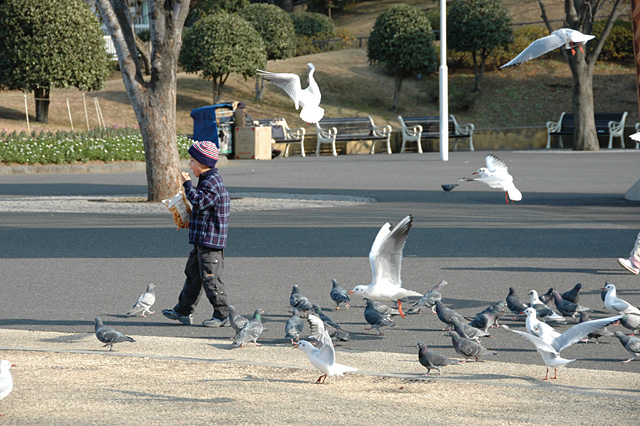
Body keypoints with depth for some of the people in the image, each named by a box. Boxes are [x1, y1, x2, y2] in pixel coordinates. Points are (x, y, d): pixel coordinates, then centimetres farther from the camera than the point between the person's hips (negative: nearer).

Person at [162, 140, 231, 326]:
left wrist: (187, 184, -17)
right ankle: (183, 311, 24)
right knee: (193, 273, 16)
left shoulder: (212, 181, -17)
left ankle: (222, 316, 0)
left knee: (210, 277, -6)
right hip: (201, 240, 11)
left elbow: (199, 202, -25)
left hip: (210, 239, -11)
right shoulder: (207, 179, 15)